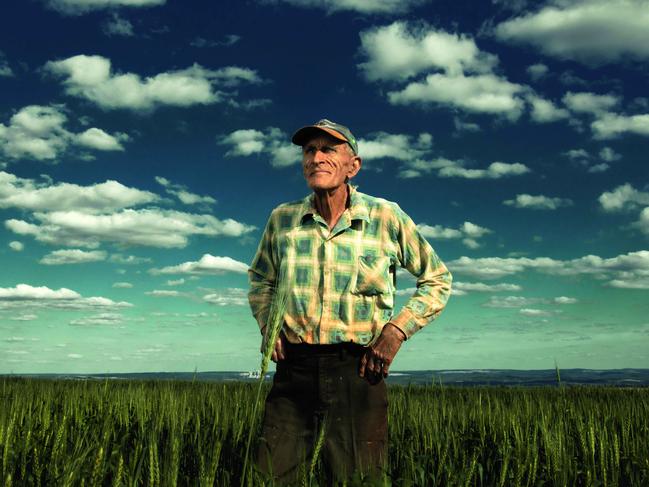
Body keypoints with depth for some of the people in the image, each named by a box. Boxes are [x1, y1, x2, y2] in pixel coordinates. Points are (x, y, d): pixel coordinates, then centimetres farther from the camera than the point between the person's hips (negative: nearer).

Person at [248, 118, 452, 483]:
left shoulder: (387, 217, -4)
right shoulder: (282, 219, 4)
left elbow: (437, 280, 8)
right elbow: (260, 280, 23)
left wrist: (398, 329, -5)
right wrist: (268, 325, 6)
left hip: (358, 370, -1)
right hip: (294, 368, 2)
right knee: (274, 476, 5)